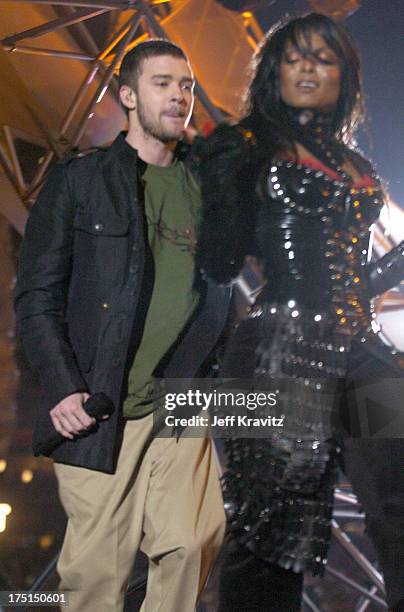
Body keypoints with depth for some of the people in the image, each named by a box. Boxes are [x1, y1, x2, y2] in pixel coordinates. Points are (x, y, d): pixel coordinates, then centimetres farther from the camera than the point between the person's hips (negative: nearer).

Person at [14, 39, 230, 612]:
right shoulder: (78, 180, 3)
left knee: (192, 545, -2)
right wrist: (63, 389, -10)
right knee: (99, 564, 0)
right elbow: (37, 296, 0)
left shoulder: (203, 188, 14)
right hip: (98, 408, -3)